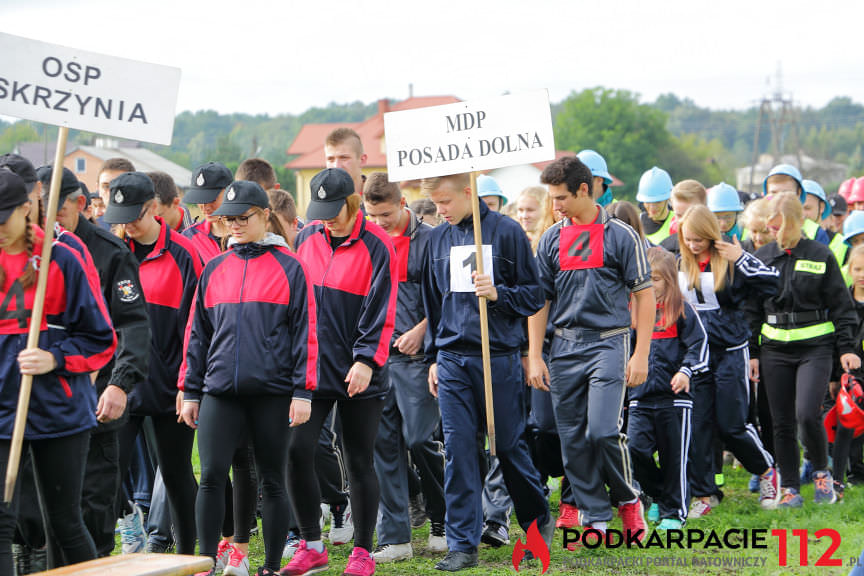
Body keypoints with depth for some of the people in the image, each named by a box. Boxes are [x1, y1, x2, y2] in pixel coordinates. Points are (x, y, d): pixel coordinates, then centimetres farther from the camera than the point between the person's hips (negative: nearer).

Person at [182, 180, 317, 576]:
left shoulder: (288, 268, 1)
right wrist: (191, 391, 12)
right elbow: (198, 333, 16)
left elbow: (305, 332, -2)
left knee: (273, 481, 5)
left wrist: (302, 391, -7)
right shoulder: (214, 270, 12)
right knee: (212, 476, -8)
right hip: (220, 391, 3)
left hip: (272, 391, -3)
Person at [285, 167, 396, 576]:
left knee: (359, 462, 4)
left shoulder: (375, 246, -8)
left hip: (359, 374, -4)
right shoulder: (307, 238, 7)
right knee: (296, 451, -6)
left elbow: (381, 310, -11)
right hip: (310, 367, 4)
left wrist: (366, 360, -18)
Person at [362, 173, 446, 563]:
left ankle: (442, 523, 13)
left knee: (419, 439, -7)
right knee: (383, 442, 2)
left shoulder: (427, 239, -2)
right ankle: (394, 537, 5)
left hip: (414, 354, -5)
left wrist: (420, 330, -12)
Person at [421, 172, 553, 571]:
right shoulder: (438, 239, 9)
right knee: (458, 451, -2)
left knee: (509, 445, 5)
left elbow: (533, 296, 0)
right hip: (452, 360, 3)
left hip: (500, 356, -3)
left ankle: (539, 521, 27)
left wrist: (498, 293, -18)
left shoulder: (507, 232, -4)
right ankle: (462, 544, 1)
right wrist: (434, 358, 15)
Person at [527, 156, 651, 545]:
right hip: (565, 346, 4)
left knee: (602, 431, -15)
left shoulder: (620, 236, -2)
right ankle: (594, 519, 12)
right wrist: (534, 356, 5)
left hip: (609, 341, -4)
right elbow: (540, 300, 12)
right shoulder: (551, 240, 9)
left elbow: (644, 295, 0)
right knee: (573, 439, 3)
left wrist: (641, 354, -6)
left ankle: (628, 500, 9)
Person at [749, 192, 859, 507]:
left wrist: (846, 348, -1)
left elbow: (841, 306, 4)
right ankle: (790, 489, 12)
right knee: (782, 423, 3)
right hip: (774, 350, 3)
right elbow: (752, 311, 13)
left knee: (807, 414, -17)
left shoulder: (821, 256, 0)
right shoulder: (761, 257, 7)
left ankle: (822, 472, 7)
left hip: (815, 348, -3)